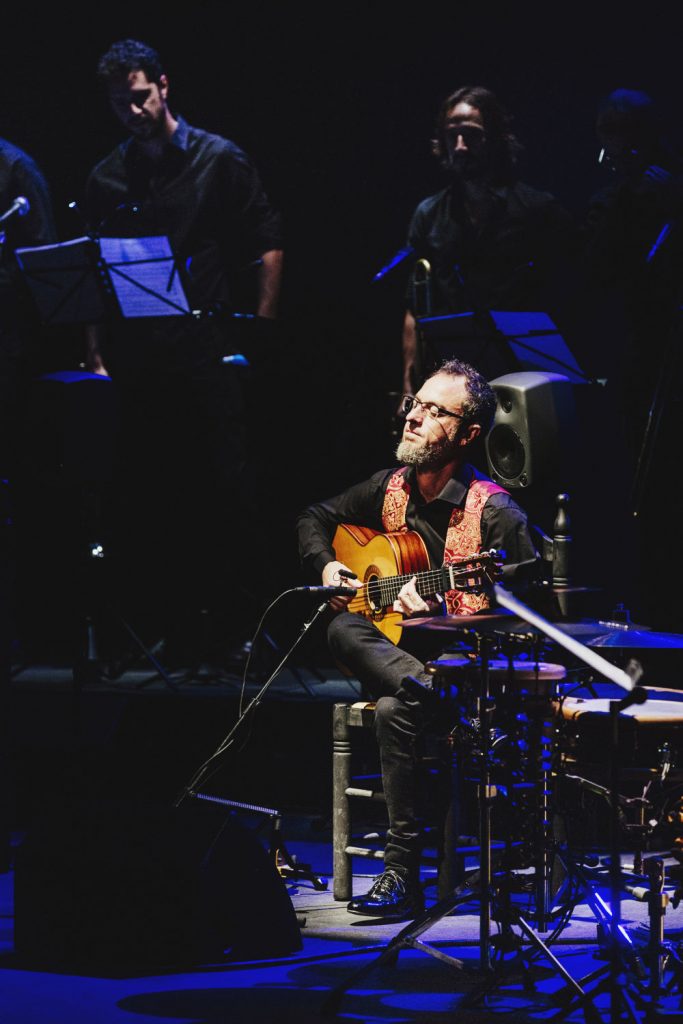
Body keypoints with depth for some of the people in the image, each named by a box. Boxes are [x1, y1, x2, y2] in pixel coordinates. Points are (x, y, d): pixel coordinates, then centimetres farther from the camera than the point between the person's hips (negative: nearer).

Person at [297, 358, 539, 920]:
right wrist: (327, 566, 4)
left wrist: (432, 611, -25)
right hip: (398, 646, 6)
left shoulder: (494, 513, -12)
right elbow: (316, 518, 26)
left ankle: (404, 872, -27)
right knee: (341, 630, -26)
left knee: (396, 710, -34)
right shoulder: (389, 489, 8)